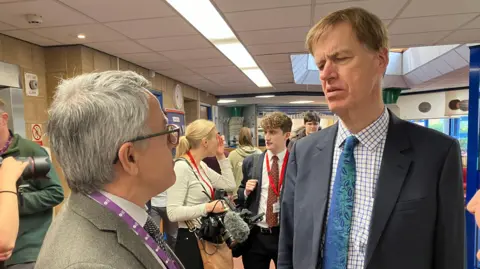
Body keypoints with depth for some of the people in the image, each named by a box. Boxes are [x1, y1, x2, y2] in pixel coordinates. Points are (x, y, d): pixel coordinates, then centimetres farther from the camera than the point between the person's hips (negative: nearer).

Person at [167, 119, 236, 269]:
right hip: (190, 240, -9)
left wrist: (221, 157, 6)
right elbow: (173, 212, -26)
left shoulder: (202, 166, 7)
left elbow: (230, 185, 9)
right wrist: (208, 207, -26)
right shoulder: (181, 167, -21)